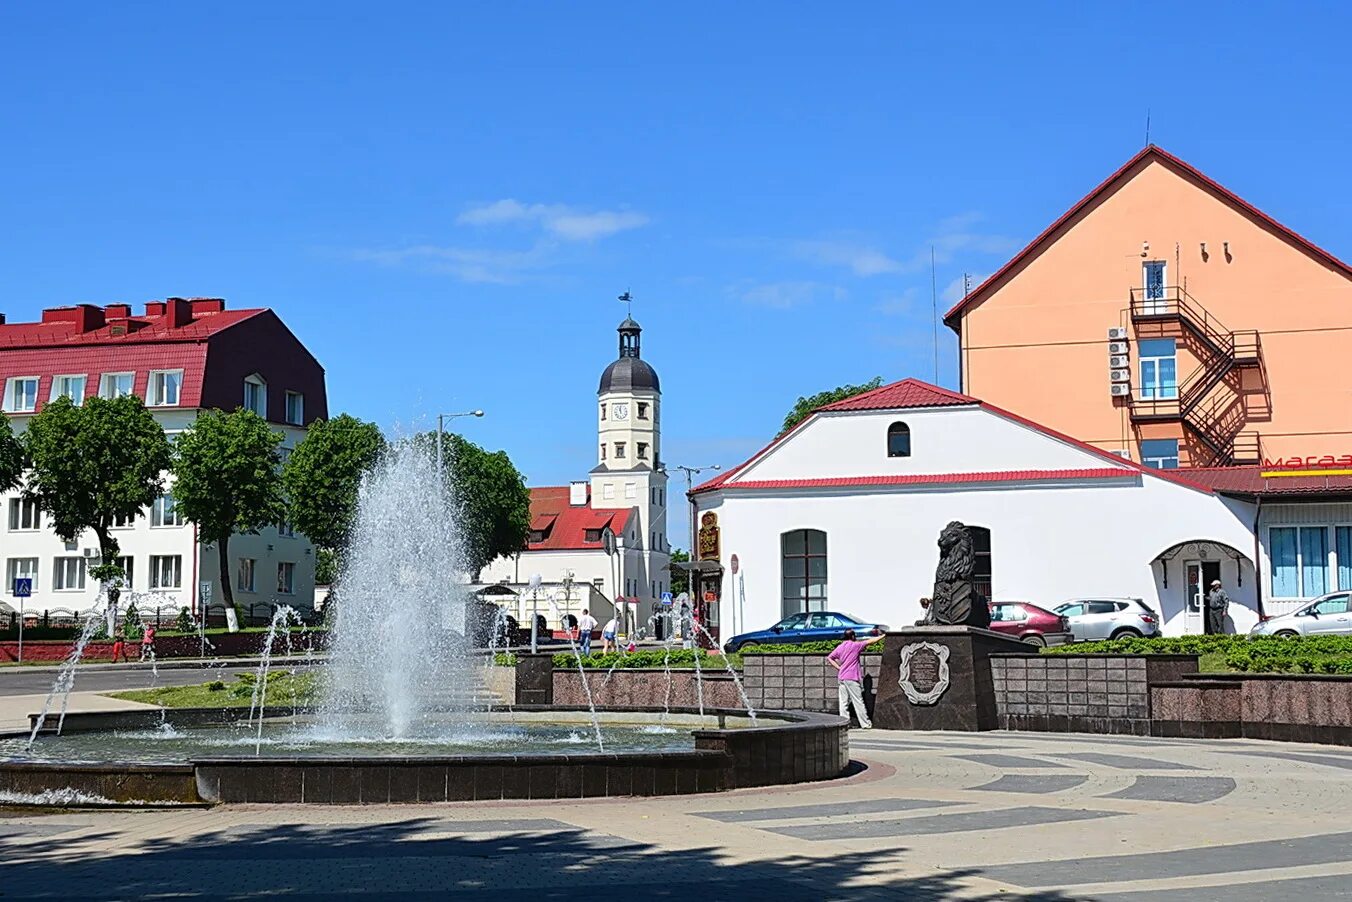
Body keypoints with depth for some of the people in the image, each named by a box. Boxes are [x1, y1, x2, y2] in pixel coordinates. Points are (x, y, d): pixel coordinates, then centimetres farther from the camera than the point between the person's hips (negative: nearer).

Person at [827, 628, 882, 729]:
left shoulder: (840, 647, 10)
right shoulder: (855, 645, -6)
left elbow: (829, 658, 11)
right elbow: (870, 641, -2)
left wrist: (838, 668, 8)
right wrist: (881, 636, 11)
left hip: (841, 677, 6)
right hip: (852, 678, -6)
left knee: (844, 702, 6)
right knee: (858, 701, -1)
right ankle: (865, 724, 3)